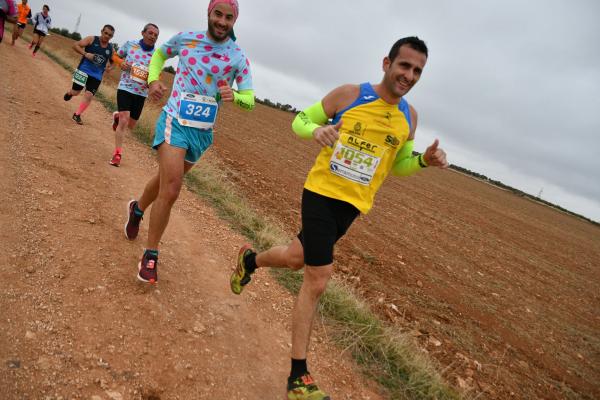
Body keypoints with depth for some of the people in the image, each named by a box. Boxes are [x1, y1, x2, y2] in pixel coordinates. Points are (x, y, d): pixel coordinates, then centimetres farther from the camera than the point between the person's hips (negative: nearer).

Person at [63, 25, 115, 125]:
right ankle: (70, 93, 42)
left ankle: (77, 115, 7)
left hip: (97, 76, 2)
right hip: (84, 70, -2)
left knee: (89, 95, -8)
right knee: (75, 92, 3)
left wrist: (110, 67, -4)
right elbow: (75, 45, -7)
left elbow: (112, 61, 18)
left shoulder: (111, 48, 4)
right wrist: (85, 54, -23)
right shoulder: (91, 39, -5)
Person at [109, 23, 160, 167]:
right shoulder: (130, 44, -3)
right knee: (124, 121, -15)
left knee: (130, 125, 13)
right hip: (125, 88, -2)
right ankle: (117, 153, -5)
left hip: (141, 93, 3)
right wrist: (121, 64, -9)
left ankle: (117, 117, 47)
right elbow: (116, 56, 13)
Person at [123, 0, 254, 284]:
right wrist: (153, 80, 0)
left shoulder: (238, 57, -2)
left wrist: (233, 96, -26)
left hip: (203, 131, 3)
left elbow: (250, 99, -4)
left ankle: (137, 208, 53)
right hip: (174, 121, -3)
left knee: (167, 180, 21)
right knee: (171, 190, -18)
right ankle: (150, 255, -2)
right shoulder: (186, 38, -1)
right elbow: (160, 53, 18)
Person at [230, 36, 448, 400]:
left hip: (354, 204, 5)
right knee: (318, 280, -7)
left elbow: (398, 165, 16)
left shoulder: (410, 117, 4)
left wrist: (425, 160, -5)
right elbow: (300, 120, 1)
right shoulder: (348, 95, -9)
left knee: (297, 258, 19)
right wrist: (317, 129, -22)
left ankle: (250, 259, 53)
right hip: (322, 192, -5)